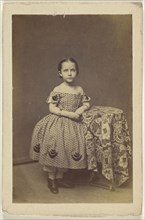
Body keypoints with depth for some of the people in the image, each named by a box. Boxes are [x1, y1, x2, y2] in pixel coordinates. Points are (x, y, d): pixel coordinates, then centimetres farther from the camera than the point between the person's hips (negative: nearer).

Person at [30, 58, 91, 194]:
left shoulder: (79, 89, 4)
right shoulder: (57, 90, -9)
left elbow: (86, 103, 12)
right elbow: (52, 108, -13)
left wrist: (81, 109, -11)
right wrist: (68, 113, -20)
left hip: (73, 125, 4)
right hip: (57, 124, -4)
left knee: (68, 151, 8)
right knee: (54, 151, -2)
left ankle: (59, 178, 26)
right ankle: (51, 179, 17)